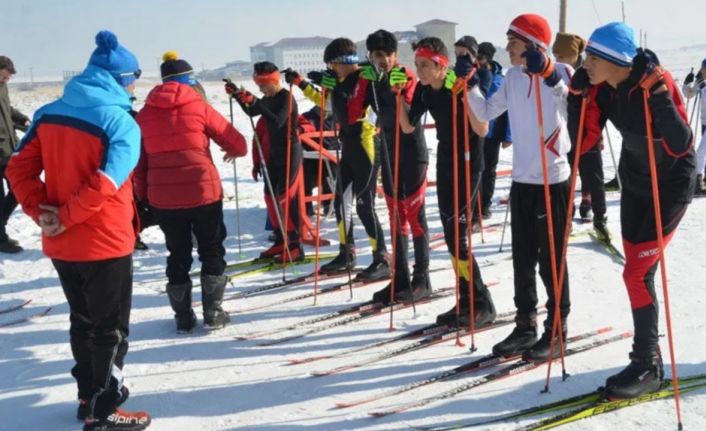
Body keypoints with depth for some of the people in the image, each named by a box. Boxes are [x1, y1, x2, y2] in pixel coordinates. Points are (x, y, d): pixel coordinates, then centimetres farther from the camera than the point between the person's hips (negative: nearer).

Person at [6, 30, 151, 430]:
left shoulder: (50, 113, 3)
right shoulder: (122, 123, -16)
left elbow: (19, 167, 0)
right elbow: (104, 185, -26)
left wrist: (41, 211, -4)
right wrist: (65, 217, -16)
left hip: (61, 246, 7)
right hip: (106, 244, -6)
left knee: (83, 321, 22)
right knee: (110, 328, 9)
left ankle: (90, 395, 36)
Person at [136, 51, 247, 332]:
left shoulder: (145, 113, 7)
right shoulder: (198, 106, -4)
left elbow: (139, 161, 9)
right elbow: (236, 142, -1)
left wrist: (142, 195, 17)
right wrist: (234, 151, 21)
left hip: (162, 198, 3)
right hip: (203, 192, -3)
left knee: (178, 255, 16)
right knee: (211, 251, 13)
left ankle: (183, 317, 18)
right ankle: (213, 314, 13)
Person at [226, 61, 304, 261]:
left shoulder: (286, 97, -14)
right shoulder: (269, 99, 10)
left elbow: (278, 121, -28)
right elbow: (251, 112, 24)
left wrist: (255, 102, -31)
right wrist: (237, 95, 11)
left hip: (290, 152, -9)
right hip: (274, 153, 9)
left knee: (286, 197, -12)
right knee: (271, 196, 10)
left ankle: (295, 246, -9)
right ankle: (281, 241, 21)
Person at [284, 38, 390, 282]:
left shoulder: (363, 79, -15)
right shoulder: (345, 81, 12)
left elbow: (351, 114, -26)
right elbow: (325, 102, 29)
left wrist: (335, 87, -25)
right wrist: (300, 83, 26)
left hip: (365, 147, -9)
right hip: (349, 146, 9)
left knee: (364, 205, -8)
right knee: (341, 201, 12)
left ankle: (382, 261, -1)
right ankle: (346, 255, 24)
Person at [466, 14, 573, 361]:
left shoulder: (558, 73, -10)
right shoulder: (512, 76, 7)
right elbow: (486, 112, 13)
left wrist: (547, 72, -36)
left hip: (553, 181, -6)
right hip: (521, 180, 6)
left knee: (551, 261, 3)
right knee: (522, 260, 12)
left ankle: (556, 330, 15)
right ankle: (525, 326, 23)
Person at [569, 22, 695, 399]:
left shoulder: (656, 83, -28)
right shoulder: (602, 89, -10)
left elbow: (681, 145, -33)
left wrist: (657, 95, -41)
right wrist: (577, 95, -16)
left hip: (671, 184, -7)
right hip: (634, 181, 7)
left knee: (636, 273, -9)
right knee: (640, 272, 13)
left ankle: (647, 366, 5)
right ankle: (649, 353, 28)